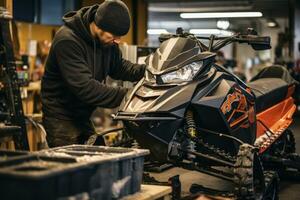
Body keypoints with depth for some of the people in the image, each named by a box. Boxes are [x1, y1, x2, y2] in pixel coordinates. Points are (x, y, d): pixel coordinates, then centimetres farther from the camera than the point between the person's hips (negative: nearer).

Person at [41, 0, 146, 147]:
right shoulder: (67, 41, -26)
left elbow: (118, 67, 10)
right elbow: (84, 87, -33)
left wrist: (146, 71, -8)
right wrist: (125, 96, -36)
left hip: (86, 116, 7)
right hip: (62, 118, -7)